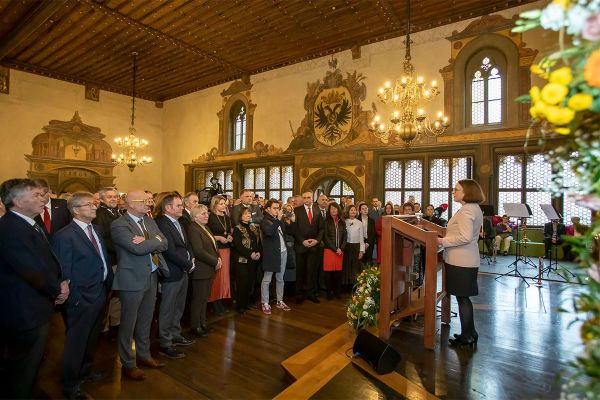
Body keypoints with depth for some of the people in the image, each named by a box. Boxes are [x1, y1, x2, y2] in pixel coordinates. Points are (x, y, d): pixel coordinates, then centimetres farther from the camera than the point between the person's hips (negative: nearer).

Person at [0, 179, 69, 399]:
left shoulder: (31, 224, 7)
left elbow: (47, 260, 12)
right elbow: (33, 270, -25)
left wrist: (60, 283, -2)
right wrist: (58, 290, -9)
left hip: (35, 308, 10)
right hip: (25, 313, -10)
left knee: (30, 365, 25)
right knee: (23, 371, 10)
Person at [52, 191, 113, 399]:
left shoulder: (96, 230, 9)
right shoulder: (64, 236, -16)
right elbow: (64, 272, -15)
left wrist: (108, 285, 8)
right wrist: (74, 298, -14)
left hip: (100, 294, 7)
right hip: (82, 298, -7)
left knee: (92, 337, 23)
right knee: (76, 341, 10)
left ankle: (85, 370, 43)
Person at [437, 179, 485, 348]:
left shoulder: (466, 210, -17)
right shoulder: (474, 208, 15)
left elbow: (465, 237, -25)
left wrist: (442, 241, -18)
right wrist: (446, 237, 17)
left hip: (461, 261, -10)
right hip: (467, 260, 10)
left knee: (462, 298, 2)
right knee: (464, 297, 18)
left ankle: (467, 336, 16)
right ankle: (470, 333, 30)